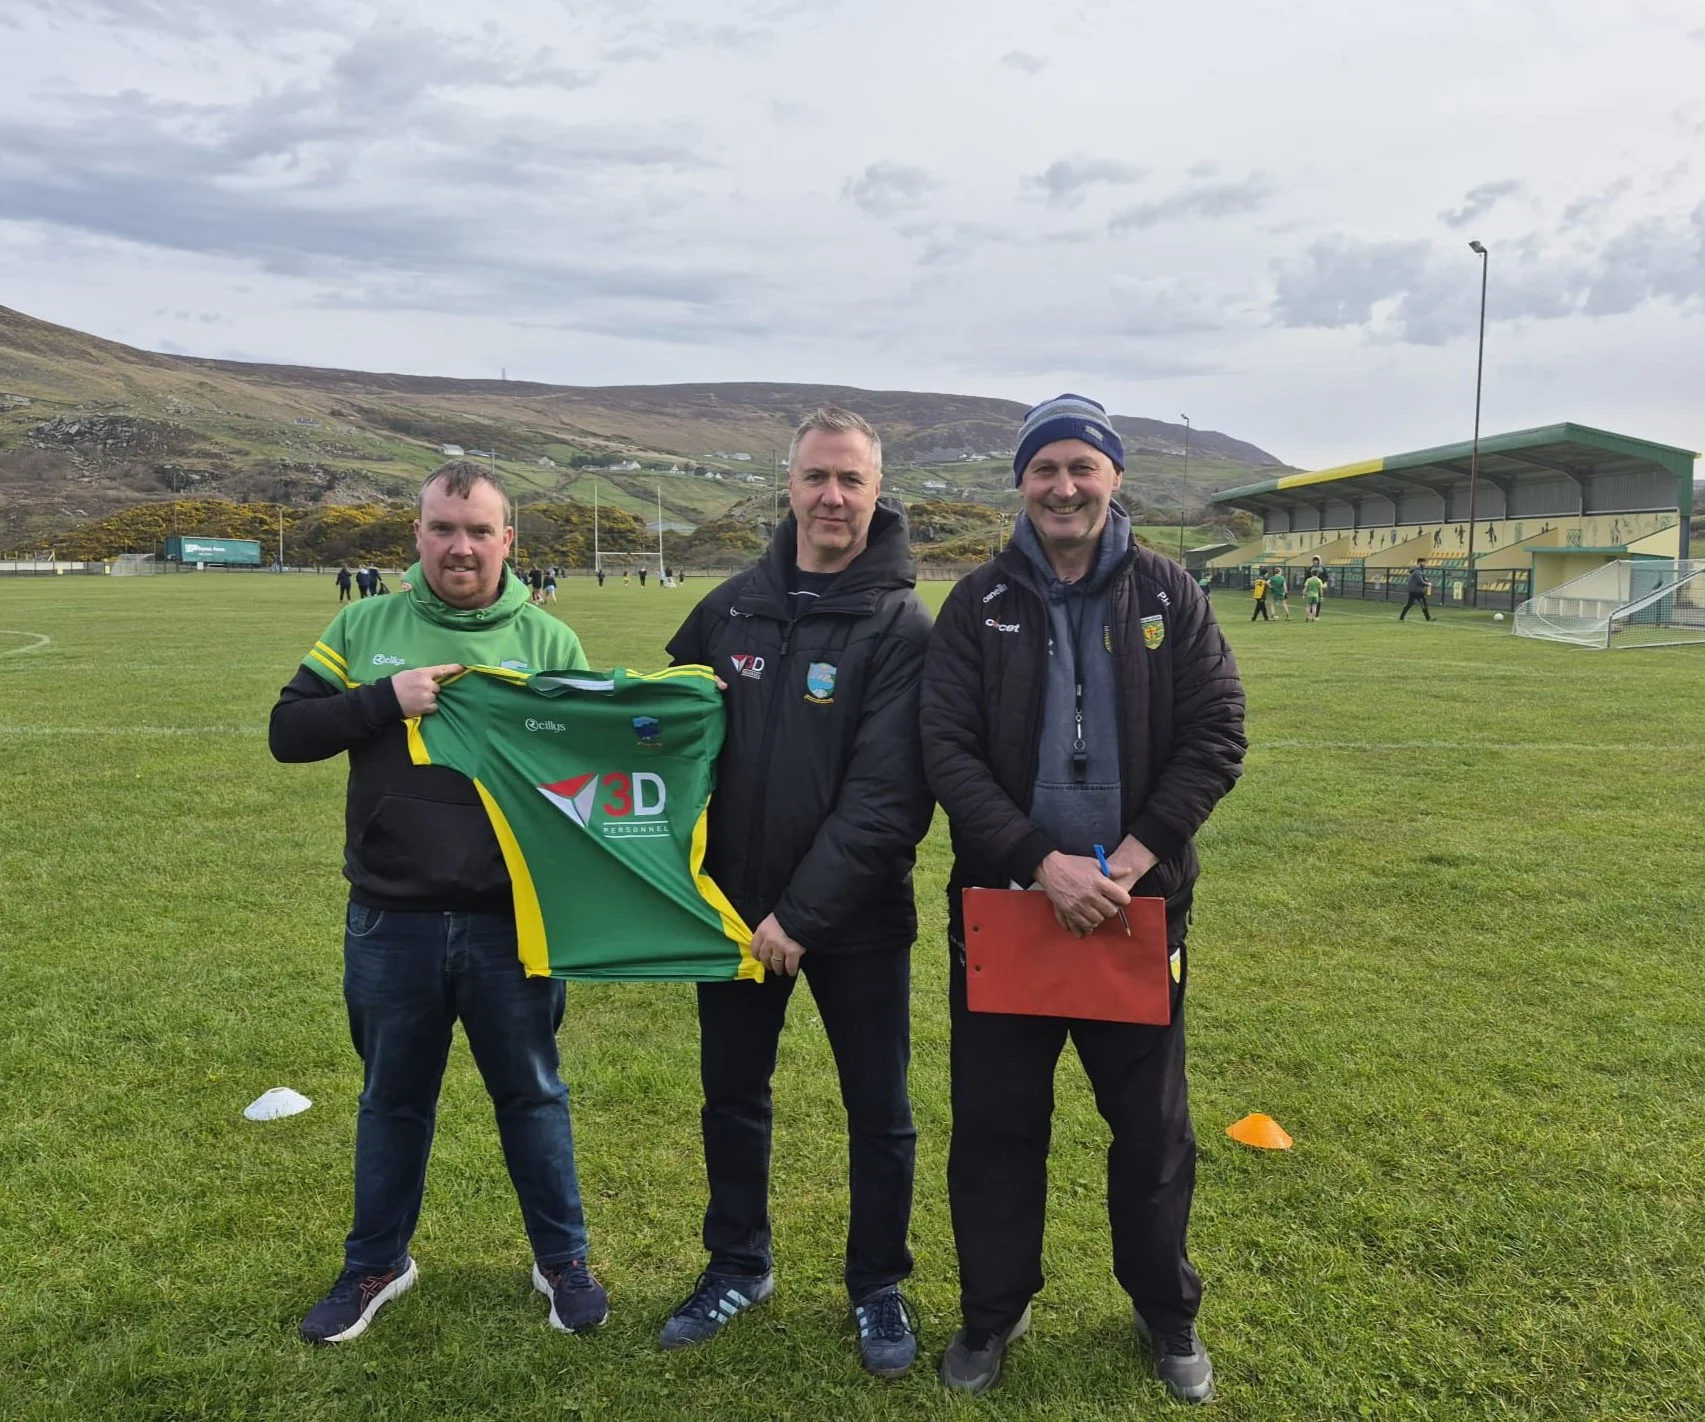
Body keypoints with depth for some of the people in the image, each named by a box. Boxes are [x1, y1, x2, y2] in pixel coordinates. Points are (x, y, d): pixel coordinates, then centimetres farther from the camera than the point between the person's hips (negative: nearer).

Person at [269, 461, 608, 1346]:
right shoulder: (365, 628, 2)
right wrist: (386, 699, -16)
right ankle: (376, 1265, 38)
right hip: (391, 922, 1)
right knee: (393, 1099, 18)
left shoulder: (548, 641, 0)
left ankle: (562, 1261, 32)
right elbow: (288, 732, -2)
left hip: (510, 922, -1)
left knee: (531, 1095, 14)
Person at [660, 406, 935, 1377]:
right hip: (735, 904, 4)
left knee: (879, 1111, 10)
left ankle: (878, 1287, 32)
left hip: (858, 917, -4)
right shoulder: (732, 607, 1)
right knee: (732, 1092, 17)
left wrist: (804, 913, -21)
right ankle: (739, 1265, 39)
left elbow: (888, 795, -18)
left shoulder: (903, 625, -12)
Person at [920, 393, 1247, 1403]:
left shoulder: (1169, 597, 0)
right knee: (995, 1123, 10)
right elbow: (949, 751, -8)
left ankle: (1167, 1311, 35)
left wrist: (1133, 856, -16)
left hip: (1139, 903, 0)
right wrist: (1042, 860, -19)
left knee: (1153, 1129, 13)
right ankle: (995, 1310, 31)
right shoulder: (980, 603, -1)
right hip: (1003, 901, 0)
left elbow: (1216, 738, -5)